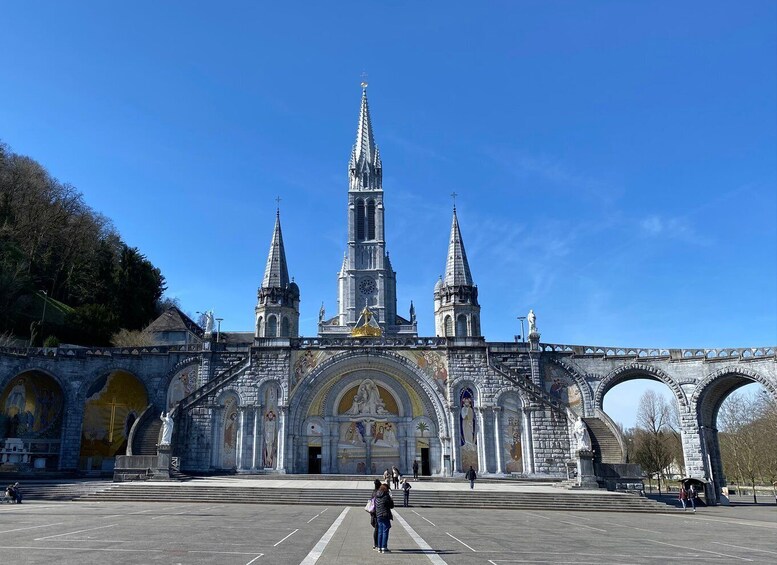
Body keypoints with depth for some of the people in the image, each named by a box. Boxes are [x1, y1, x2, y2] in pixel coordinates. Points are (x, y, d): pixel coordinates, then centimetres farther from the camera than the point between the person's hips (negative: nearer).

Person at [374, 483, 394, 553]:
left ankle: (379, 547, 16)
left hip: (378, 516, 7)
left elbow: (375, 506, 13)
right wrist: (391, 500, 11)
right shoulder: (386, 496, -12)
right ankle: (384, 548, -4)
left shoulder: (376, 496, 9)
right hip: (385, 516, -7)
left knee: (380, 532, 13)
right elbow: (391, 506, -6)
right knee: (385, 532, -3)